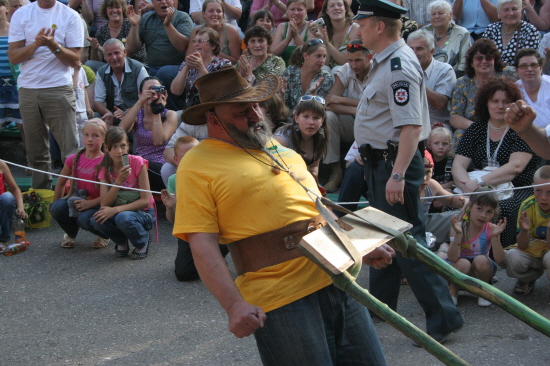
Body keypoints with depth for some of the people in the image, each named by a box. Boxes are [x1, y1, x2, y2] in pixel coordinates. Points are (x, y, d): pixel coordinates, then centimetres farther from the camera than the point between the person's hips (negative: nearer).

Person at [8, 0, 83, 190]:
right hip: (28, 89, 3)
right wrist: (36, 44, -15)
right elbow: (13, 56, 1)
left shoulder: (70, 16, 2)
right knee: (35, 151, 6)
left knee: (70, 149, -8)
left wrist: (54, 45, -18)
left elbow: (75, 60, -1)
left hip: (59, 89, -2)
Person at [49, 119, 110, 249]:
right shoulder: (74, 159, 2)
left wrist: (90, 203, -25)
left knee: (85, 219, -34)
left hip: (97, 205, -4)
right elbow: (61, 183, 15)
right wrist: (57, 204, 9)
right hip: (76, 201, 4)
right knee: (57, 208, -24)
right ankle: (71, 234, 9)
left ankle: (104, 235, 3)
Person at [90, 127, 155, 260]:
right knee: (96, 220, -28)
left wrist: (116, 210, -28)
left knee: (123, 218, -36)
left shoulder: (137, 163, -15)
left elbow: (145, 200, -18)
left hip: (143, 213, -3)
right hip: (118, 212, 3)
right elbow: (105, 204, -14)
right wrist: (118, 181, -28)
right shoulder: (105, 169, -4)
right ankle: (122, 242, 3)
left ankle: (143, 241, -3)